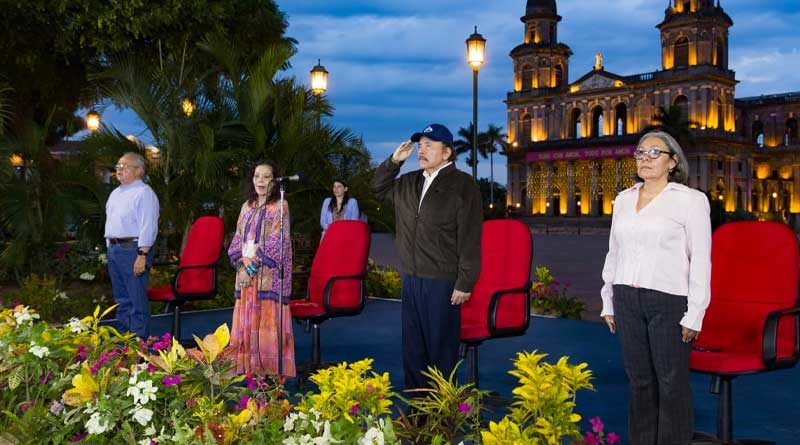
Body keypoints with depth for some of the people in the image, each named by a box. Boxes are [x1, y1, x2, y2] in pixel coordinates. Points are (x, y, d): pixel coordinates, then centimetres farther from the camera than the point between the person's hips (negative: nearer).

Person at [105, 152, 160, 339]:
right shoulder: (115, 193, 20)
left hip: (133, 249, -9)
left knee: (137, 301, -8)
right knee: (121, 300, 14)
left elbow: (148, 227, -18)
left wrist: (142, 256, -23)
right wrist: (110, 249, 18)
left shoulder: (144, 193, -10)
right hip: (114, 249, 9)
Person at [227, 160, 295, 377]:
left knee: (268, 320, -7)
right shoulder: (247, 206, 15)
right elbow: (237, 239, 14)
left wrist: (255, 263, -13)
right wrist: (241, 262, -4)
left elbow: (277, 241, -10)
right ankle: (248, 367, 13)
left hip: (268, 274, -6)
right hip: (246, 272, 6)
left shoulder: (280, 206, -2)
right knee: (246, 322, 6)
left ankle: (270, 369, -1)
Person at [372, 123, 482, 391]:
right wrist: (393, 161, 11)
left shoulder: (463, 185, -7)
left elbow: (470, 240, -11)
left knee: (441, 348, -1)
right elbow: (379, 188, 29)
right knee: (412, 346, 14)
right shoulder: (410, 183, 14)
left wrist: (464, 283, -15)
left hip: (443, 281, -7)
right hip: (411, 278, 7)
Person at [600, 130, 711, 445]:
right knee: (639, 379, 11)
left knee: (671, 383, 3)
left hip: (669, 300, -4)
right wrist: (608, 301, 13)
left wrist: (694, 314, -11)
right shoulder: (624, 199, 11)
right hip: (627, 300, 5)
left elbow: (700, 260, -6)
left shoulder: (690, 200, -4)